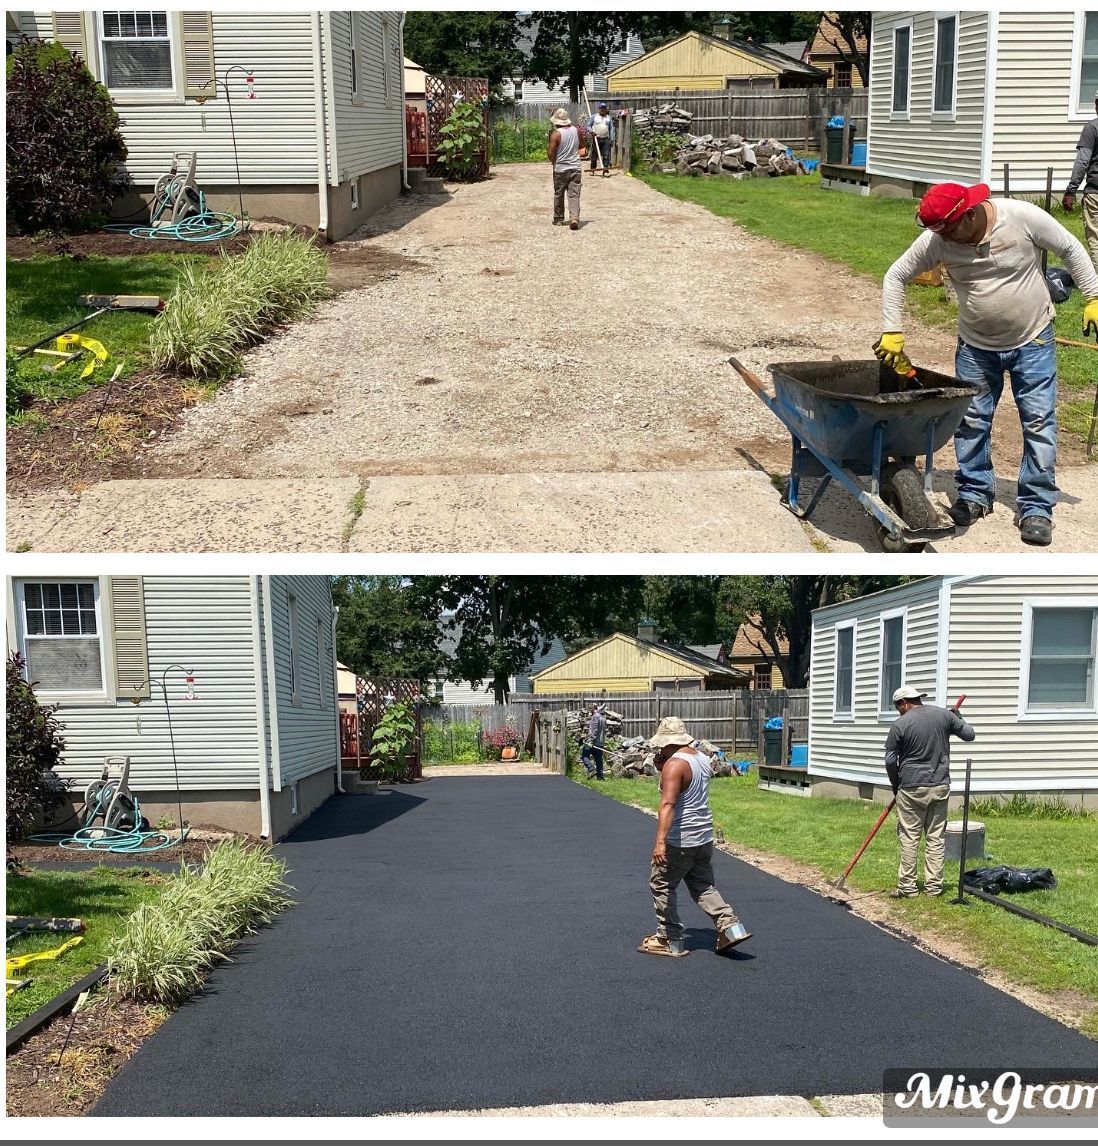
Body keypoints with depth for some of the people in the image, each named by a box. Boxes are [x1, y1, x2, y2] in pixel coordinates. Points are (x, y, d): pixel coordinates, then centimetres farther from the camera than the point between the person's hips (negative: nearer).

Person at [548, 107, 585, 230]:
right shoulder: (576, 130, 1)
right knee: (574, 195, -1)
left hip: (560, 169, -3)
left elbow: (551, 154, -14)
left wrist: (553, 162, 6)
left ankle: (558, 219, 23)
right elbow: (582, 145, 17)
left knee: (558, 195, 14)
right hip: (575, 167, 3)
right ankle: (574, 218, -19)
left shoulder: (556, 134, -14)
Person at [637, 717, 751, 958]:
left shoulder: (674, 764, -19)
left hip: (679, 841, -8)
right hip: (704, 837, 8)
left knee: (662, 886, 7)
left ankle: (669, 941, 12)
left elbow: (668, 804, -29)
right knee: (703, 886, 19)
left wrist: (660, 842, -36)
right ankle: (730, 926, 7)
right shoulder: (702, 759, 8)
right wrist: (662, 768, 9)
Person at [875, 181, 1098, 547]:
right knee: (971, 420, 8)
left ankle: (1036, 507, 5)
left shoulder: (1023, 217, -23)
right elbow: (895, 276, -6)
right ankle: (974, 494, 26)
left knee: (1038, 421, -3)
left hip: (1033, 341, -2)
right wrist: (892, 333, -9)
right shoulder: (937, 240, -18)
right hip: (976, 345, 2)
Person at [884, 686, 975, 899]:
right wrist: (957, 718, 28)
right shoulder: (944, 715, 1)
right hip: (940, 786, 4)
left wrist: (895, 785, 11)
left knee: (909, 838, 3)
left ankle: (907, 886, 6)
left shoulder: (900, 724, -9)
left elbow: (890, 760, -5)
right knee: (936, 837, 10)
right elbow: (970, 734, 10)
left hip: (911, 788, -4)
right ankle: (934, 886, 13)